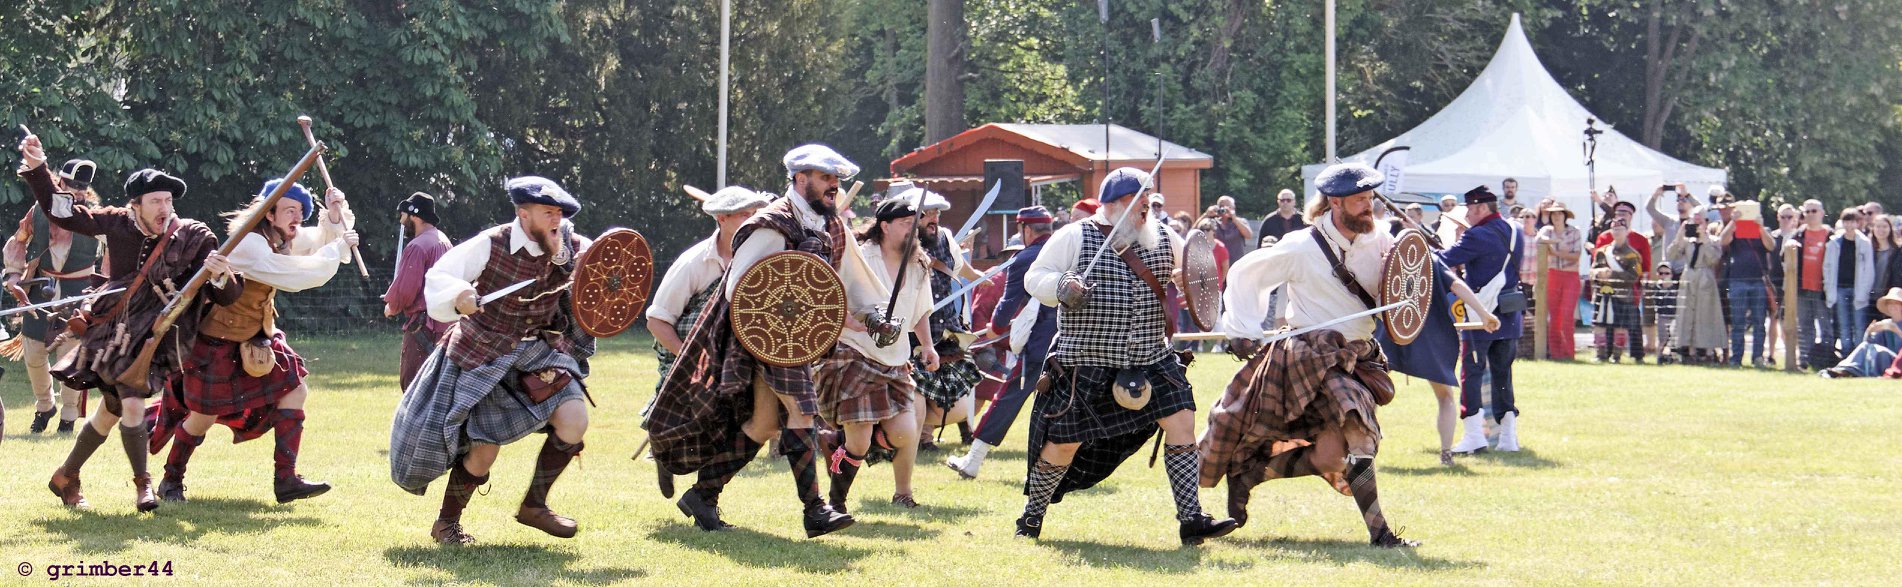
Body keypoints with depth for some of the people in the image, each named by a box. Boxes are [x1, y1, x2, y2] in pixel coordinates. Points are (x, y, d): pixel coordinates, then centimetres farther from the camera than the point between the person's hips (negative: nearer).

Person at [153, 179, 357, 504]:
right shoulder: (250, 244, -27)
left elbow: (321, 241, 13)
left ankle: (285, 480, 2)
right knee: (204, 417, -2)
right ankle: (171, 482, 22)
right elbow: (297, 276, -32)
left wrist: (335, 215, -8)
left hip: (255, 340, 9)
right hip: (216, 342, -9)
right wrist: (338, 249, -22)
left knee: (294, 390, 1)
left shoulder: (282, 240, 2)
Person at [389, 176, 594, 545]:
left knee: (574, 421, -16)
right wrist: (459, 296, -46)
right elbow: (437, 278, -24)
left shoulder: (569, 249, -8)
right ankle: (446, 523, 16)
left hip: (538, 352, 4)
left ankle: (534, 506, 5)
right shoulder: (491, 246, -20)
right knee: (484, 449, -10)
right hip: (481, 358, -4)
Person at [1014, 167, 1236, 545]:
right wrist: (1061, 288, -24)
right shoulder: (1074, 238, -5)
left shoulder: (1162, 240, 8)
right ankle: (1032, 516, 22)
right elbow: (1035, 278, -3)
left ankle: (1191, 519, -7)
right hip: (1086, 361, -4)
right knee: (1064, 443, 1)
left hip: (1152, 360, 4)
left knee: (1181, 421, -10)